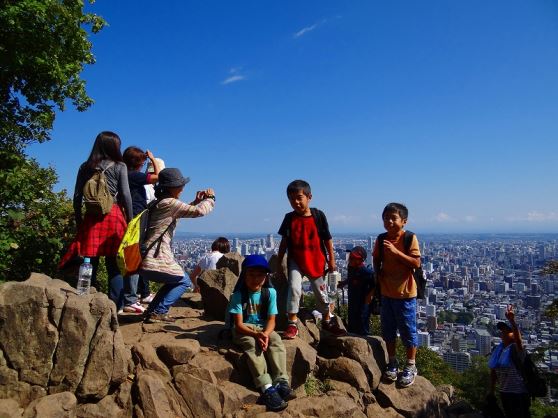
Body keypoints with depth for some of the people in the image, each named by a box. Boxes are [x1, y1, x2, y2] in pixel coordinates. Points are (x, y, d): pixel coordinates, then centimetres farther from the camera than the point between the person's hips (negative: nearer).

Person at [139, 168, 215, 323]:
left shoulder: (160, 202, 16)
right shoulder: (169, 203, -13)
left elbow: (185, 211, 30)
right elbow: (199, 211, -14)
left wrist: (196, 201, 17)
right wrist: (210, 198, 4)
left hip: (148, 259, 9)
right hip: (156, 260, -9)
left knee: (175, 281, 27)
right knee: (183, 281, 11)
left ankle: (152, 311, 23)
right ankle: (158, 312, 5)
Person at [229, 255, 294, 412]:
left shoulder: (270, 292, -7)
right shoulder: (238, 295, -13)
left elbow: (271, 319, -8)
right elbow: (239, 324, -17)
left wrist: (265, 333, -29)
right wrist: (256, 334, -34)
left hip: (264, 328, 3)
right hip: (243, 330, -3)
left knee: (276, 342, -27)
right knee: (252, 344, -33)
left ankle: (281, 381, -32)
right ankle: (267, 387, -40)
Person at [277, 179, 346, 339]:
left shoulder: (318, 215, -8)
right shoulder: (289, 218, -3)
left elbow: (327, 239, -1)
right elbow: (284, 242, 4)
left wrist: (331, 260, 1)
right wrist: (279, 261, 5)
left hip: (316, 261, 0)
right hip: (296, 261, 0)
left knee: (321, 291, 11)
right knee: (294, 288, -16)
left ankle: (327, 321, 30)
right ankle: (292, 324, -4)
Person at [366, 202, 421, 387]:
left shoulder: (410, 238, -13)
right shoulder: (381, 239, 1)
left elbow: (416, 263, -19)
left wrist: (396, 251, -27)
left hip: (406, 294, -4)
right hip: (386, 292, 4)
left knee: (408, 331, 8)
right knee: (388, 330, 14)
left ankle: (410, 366, 24)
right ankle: (392, 363, 31)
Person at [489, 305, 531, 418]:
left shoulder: (516, 348, -15)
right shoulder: (499, 349, 4)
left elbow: (518, 337, -39)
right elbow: (493, 371, 9)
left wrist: (512, 320, -56)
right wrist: (492, 391, 11)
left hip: (519, 392, -7)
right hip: (504, 392, 7)